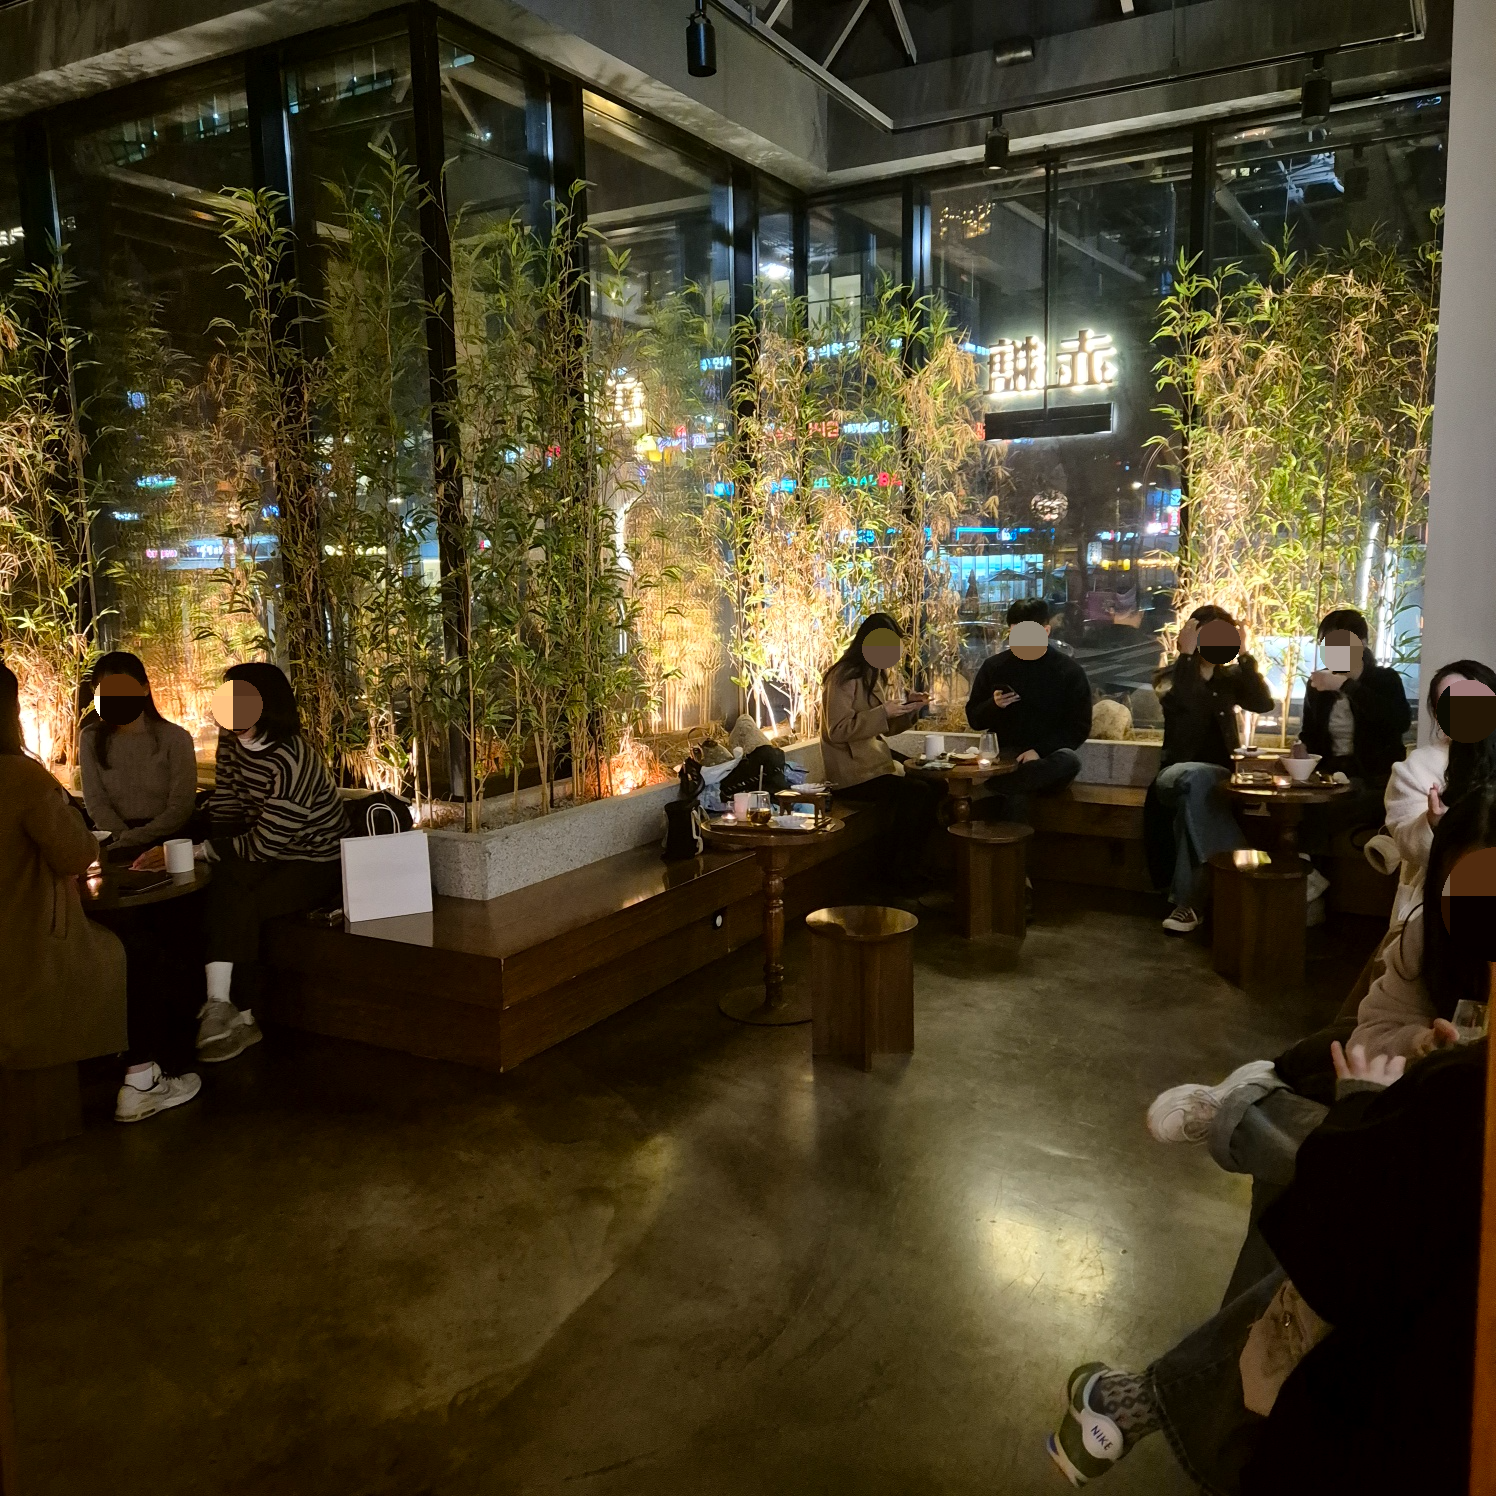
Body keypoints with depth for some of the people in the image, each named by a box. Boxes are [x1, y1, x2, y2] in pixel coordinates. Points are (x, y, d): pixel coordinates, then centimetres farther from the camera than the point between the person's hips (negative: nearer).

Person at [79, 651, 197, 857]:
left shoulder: (175, 738, -3)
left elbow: (180, 808, -7)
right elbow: (96, 803, 0)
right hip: (115, 844, 3)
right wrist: (123, 838, -16)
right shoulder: (92, 739, 6)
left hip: (167, 838, -3)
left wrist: (132, 839, -16)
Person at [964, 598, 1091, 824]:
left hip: (1046, 761, 1)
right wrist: (994, 705, -10)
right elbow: (974, 720, 14)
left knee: (1069, 761, -37)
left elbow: (1079, 727, 2)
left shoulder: (1069, 670, 4)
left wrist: (1040, 751, -14)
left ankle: (987, 790, -35)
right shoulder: (994, 666, 9)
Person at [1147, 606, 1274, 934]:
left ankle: (1187, 899, -36)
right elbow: (1185, 703, -16)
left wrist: (1244, 655, -7)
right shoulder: (1172, 676, 7)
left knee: (1197, 789, -36)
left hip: (1221, 776, 2)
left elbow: (1264, 703, -2)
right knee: (1198, 779, -39)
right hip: (1178, 772, -2)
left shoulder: (1230, 678, 16)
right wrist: (1187, 654, -14)